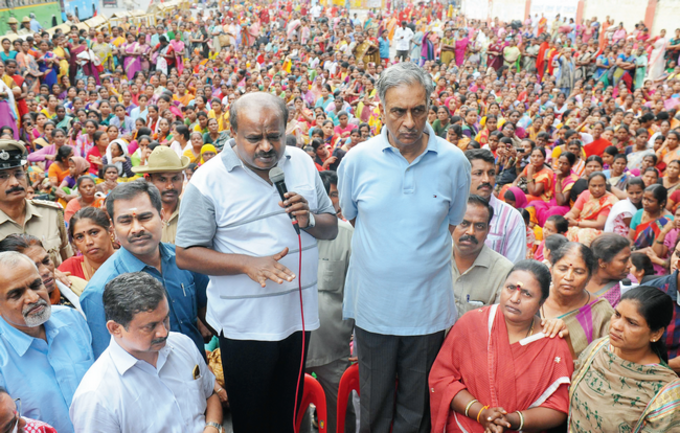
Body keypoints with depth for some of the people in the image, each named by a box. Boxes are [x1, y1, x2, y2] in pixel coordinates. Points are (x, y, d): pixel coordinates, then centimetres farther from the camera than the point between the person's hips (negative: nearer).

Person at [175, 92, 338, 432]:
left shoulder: (302, 163, 1)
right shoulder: (208, 180, -12)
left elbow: (331, 227, 8)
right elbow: (186, 255, -12)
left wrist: (309, 220, -15)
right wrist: (248, 263, -23)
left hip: (298, 313, 4)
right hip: (245, 323, -4)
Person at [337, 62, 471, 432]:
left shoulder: (454, 162, -5)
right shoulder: (357, 160, -5)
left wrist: (418, 257, 4)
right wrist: (383, 256, 9)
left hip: (428, 307, 0)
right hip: (372, 303, 0)